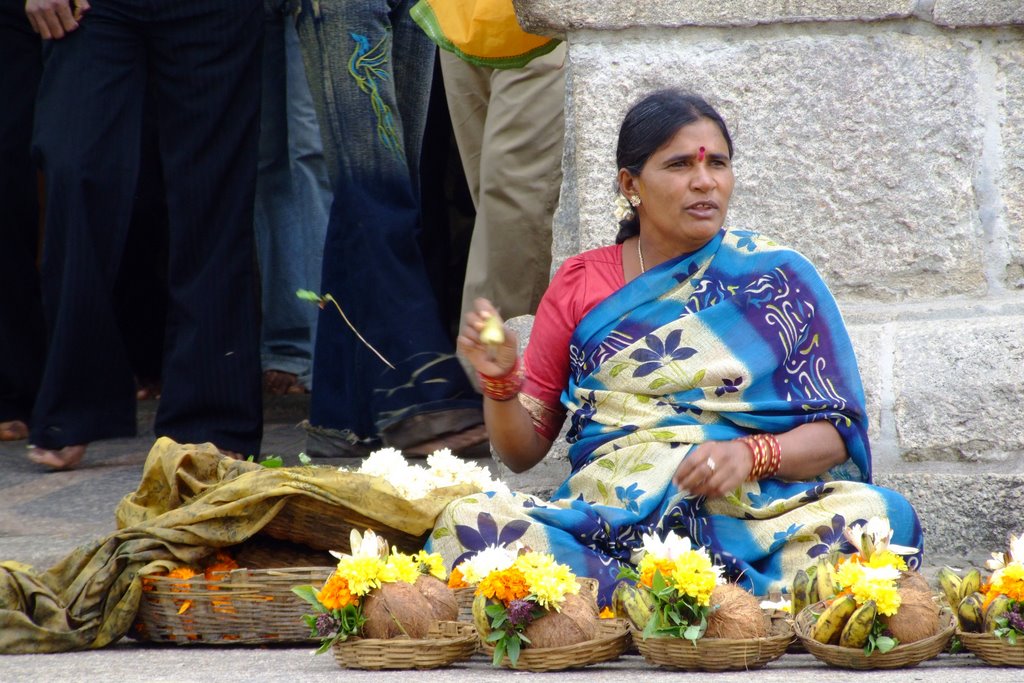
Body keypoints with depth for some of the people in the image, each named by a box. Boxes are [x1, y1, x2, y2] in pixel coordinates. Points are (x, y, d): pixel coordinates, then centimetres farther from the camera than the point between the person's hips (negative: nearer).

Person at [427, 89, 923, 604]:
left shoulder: (778, 277, 10)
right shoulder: (580, 286, 13)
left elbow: (833, 435, 5)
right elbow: (523, 451, 15)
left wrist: (752, 455, -15)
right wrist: (499, 380, -6)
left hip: (751, 518, -1)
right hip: (609, 519, 1)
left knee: (886, 515, -30)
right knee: (466, 524, -29)